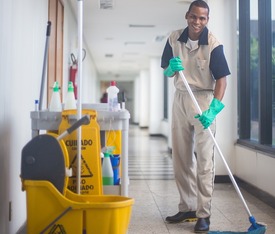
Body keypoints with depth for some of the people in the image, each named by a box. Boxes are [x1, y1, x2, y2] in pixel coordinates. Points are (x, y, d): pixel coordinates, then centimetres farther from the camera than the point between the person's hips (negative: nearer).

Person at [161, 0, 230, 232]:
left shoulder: (213, 44, -13)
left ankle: (204, 214, 0)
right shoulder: (174, 39, 1)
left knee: (204, 159, -6)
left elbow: (221, 79, -17)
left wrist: (213, 109, -29)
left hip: (204, 100, -5)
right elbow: (166, 71, 9)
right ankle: (187, 207, 22)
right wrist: (172, 68, -15)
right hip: (180, 98, 5)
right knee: (181, 158, 10)